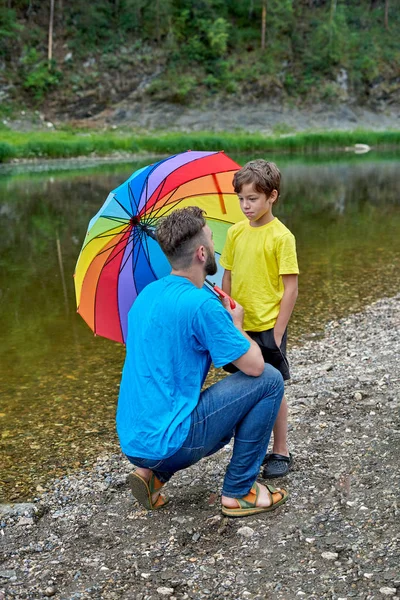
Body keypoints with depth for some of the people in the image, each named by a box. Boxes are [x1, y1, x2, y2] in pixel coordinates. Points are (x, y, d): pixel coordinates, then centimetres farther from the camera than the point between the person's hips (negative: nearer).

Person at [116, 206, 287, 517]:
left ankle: (152, 473, 15)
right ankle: (238, 492, 6)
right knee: (269, 379, -3)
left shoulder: (149, 293, 9)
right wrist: (236, 323, 6)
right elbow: (254, 365, -15)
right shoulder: (201, 303, -19)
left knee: (226, 418, 33)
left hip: (133, 438, 9)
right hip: (166, 441, -9)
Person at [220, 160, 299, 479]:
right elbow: (228, 279, 10)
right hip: (240, 327, 5)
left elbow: (291, 288, -12)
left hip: (268, 327, -5)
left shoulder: (281, 236, -11)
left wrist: (277, 333, -13)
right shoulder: (235, 232, 4)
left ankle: (281, 453, 21)